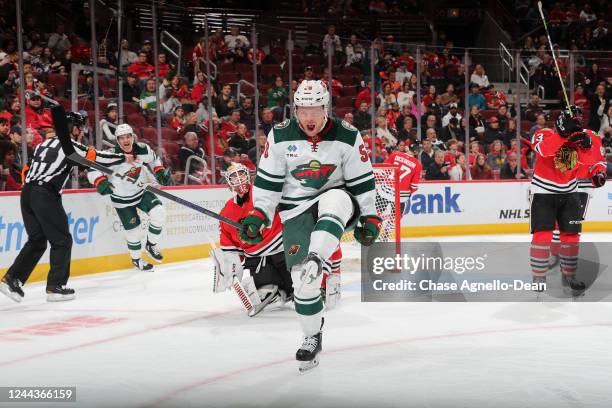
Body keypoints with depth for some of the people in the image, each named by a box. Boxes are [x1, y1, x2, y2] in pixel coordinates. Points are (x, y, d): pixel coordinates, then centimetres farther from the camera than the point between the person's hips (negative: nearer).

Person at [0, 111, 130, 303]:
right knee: (62, 240, 2)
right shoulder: (70, 144, -1)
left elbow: (27, 171, 22)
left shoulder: (44, 144, 23)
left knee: (37, 240, 15)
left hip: (27, 192, 8)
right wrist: (123, 158, 10)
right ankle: (55, 287, 0)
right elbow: (97, 158, -2)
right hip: (45, 194, -8)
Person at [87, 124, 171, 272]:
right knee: (133, 229, 2)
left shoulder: (143, 149, -12)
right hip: (122, 198, -4)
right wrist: (100, 182, -39)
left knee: (158, 213, -15)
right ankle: (136, 259, 30)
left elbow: (153, 159, 10)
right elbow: (93, 169, -23)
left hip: (142, 191, 4)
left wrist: (160, 172, -1)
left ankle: (151, 245, 11)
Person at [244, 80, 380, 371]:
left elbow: (363, 182, 0)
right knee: (303, 280, -7)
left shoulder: (347, 137, -7)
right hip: (296, 210, 1)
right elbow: (268, 180, 2)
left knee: (335, 200, -39)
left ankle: (314, 259, -53)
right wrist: (257, 215, -4)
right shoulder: (281, 136, -4)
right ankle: (312, 337, 11)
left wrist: (369, 219, -2)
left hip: (336, 198, -1)